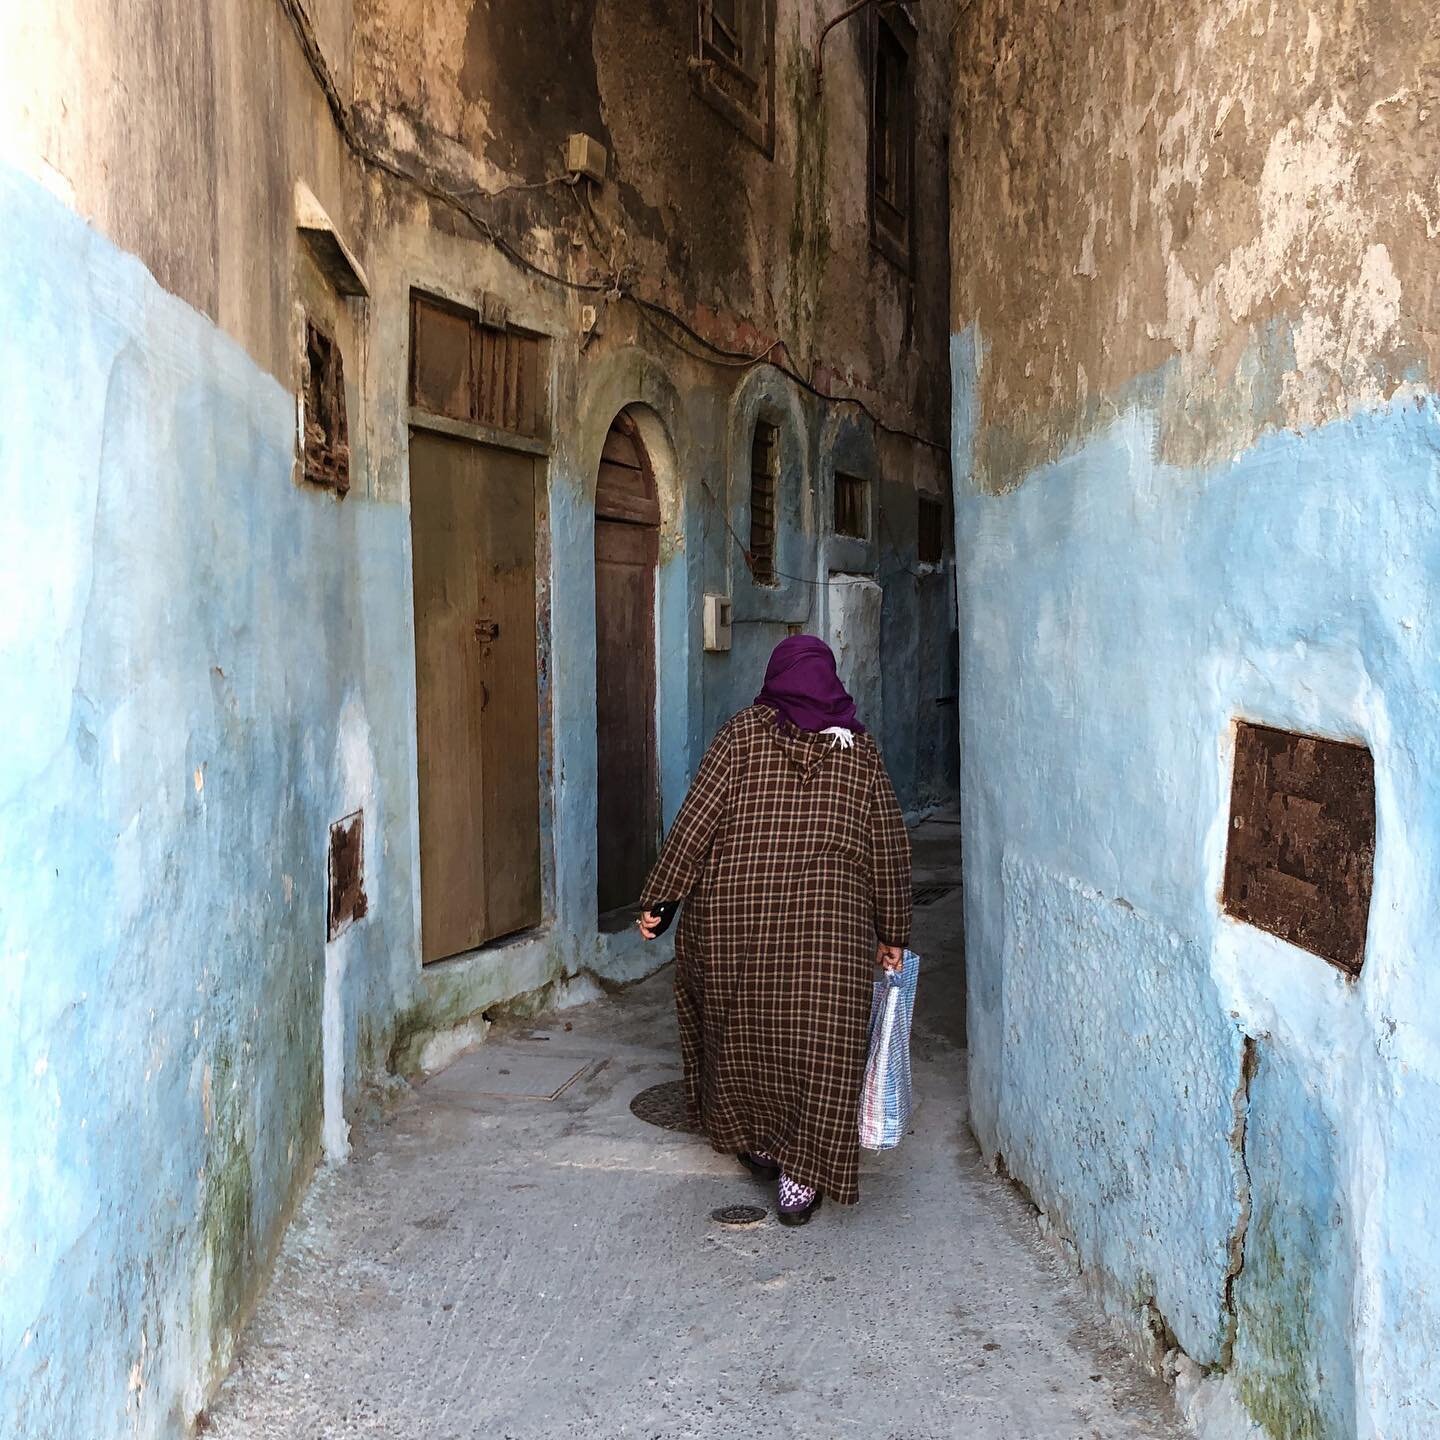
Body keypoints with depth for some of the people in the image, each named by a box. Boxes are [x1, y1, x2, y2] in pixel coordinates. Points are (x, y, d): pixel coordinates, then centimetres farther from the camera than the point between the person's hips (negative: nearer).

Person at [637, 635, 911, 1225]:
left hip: (733, 913, 0)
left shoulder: (743, 733, 3)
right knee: (820, 1043, 5)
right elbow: (889, 849, 9)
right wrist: (891, 934, 16)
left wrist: (659, 900, -1)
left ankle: (756, 1140, 31)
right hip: (828, 921, 0)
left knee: (739, 1027, 18)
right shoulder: (859, 749, 9)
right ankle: (800, 1175, 3)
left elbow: (697, 820, -5)